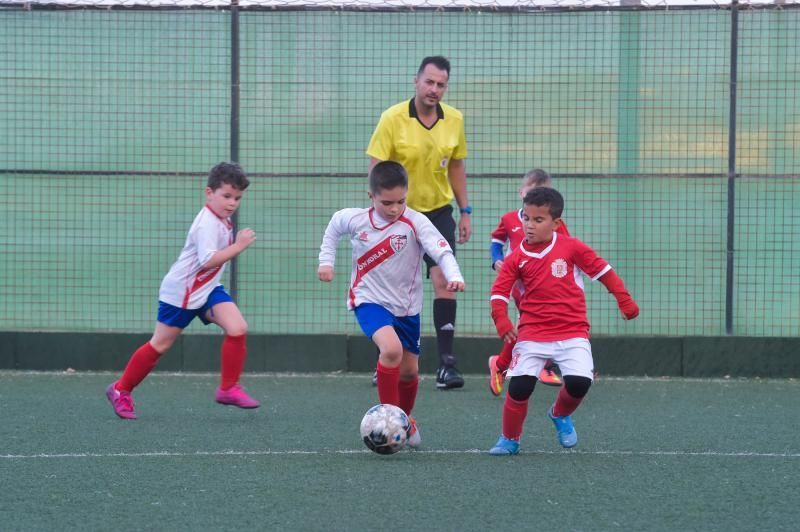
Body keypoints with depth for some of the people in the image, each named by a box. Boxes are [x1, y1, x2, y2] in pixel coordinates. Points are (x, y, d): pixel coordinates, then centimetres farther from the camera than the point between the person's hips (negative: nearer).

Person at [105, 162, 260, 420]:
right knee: (160, 344, 3)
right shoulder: (207, 223, -24)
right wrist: (238, 246, -32)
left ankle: (229, 388, -2)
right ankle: (121, 390, 19)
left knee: (237, 328, -12)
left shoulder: (222, 220, 6)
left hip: (208, 289, 8)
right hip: (181, 291, -8)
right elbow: (208, 260, -34)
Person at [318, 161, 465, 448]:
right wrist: (326, 260, 8)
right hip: (369, 300, -2)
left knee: (409, 370, 12)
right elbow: (334, 227, 14)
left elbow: (442, 250, -28)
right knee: (391, 349, -29)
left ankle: (405, 418, 42)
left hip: (406, 306, 2)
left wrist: (454, 276, -46)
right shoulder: (355, 219, -10)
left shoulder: (415, 223, -16)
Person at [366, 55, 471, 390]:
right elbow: (376, 169, -11)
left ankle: (446, 362, -9)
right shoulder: (392, 119, -12)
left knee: (443, 281, -10)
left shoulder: (454, 120, -2)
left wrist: (465, 212, 10)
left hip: (438, 211, 2)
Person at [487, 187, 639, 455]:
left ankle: (561, 415, 17)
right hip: (532, 333, 1)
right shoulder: (516, 258, 3)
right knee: (519, 386, -12)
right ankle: (509, 440, 10)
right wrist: (502, 322, -13)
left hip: (572, 331, -1)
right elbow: (499, 291, 2)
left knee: (579, 381, -18)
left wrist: (625, 301, 2)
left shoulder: (571, 247, -1)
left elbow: (602, 270, 4)